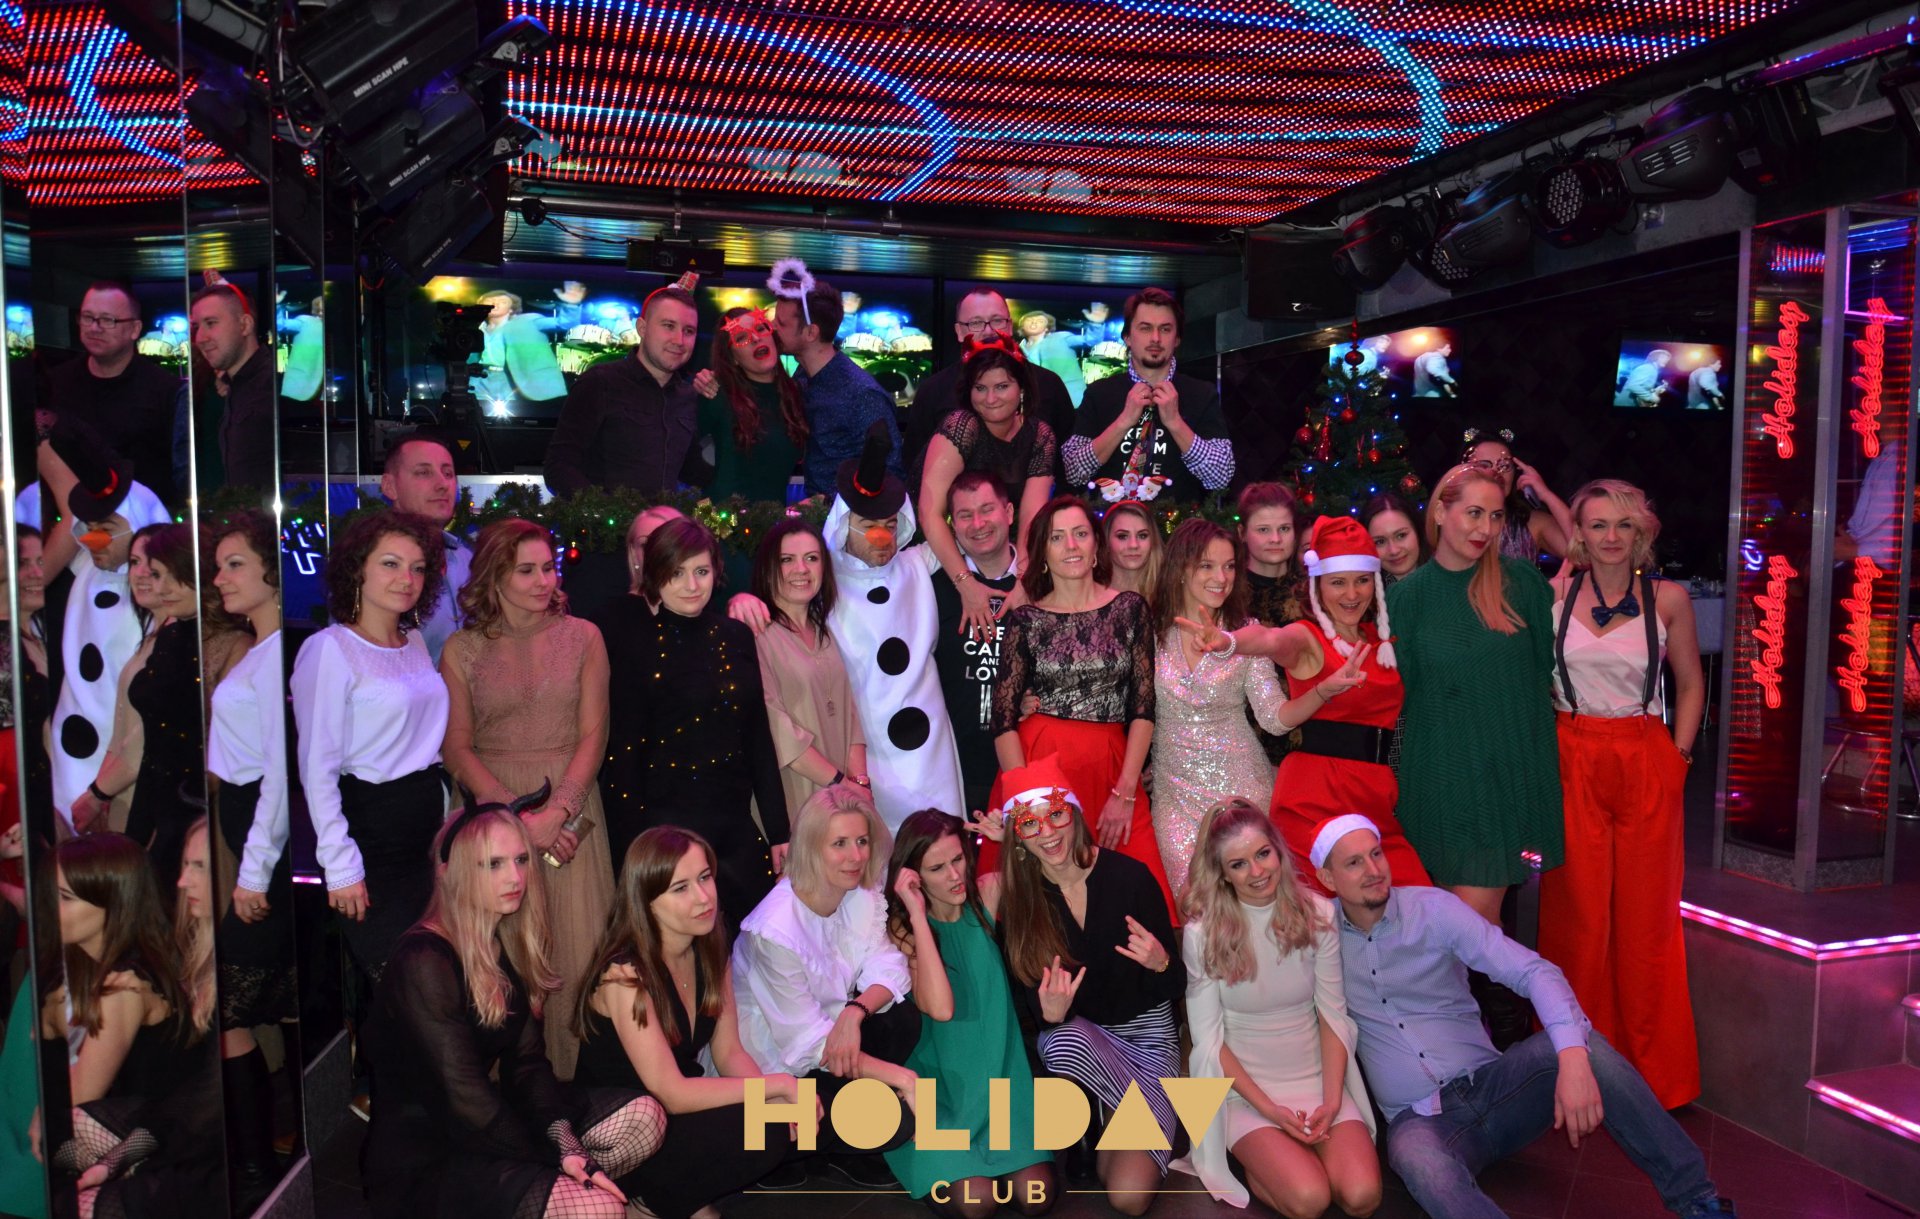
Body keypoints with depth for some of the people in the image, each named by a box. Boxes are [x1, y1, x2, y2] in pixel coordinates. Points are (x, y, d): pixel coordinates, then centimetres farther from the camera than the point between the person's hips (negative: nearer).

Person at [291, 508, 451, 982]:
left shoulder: (415, 642, 10)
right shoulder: (328, 649, -11)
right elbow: (317, 768, -13)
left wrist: (444, 818, 10)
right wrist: (341, 865, -15)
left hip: (427, 826, 7)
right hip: (371, 828, -7)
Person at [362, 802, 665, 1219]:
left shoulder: (507, 947, 7)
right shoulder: (423, 962, -19)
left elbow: (526, 1062, 2)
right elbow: (462, 1095, -20)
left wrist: (564, 1143, -14)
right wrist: (556, 1158, -15)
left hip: (491, 1128, 8)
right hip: (425, 1158, -8)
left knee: (644, 1116, -7)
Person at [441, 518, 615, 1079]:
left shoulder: (582, 637, 5)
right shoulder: (462, 650, 4)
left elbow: (593, 733, 0)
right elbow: (456, 748, 0)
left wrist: (557, 811, -12)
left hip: (571, 810, 0)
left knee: (576, 946, -2)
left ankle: (577, 1077, 11)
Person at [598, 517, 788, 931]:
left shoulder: (736, 636, 8)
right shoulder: (632, 641, -5)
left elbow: (759, 736, 11)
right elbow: (622, 749, -7)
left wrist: (778, 830, 9)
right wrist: (630, 850, -10)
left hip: (737, 827, 5)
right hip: (664, 825, -4)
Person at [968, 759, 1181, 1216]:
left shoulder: (1131, 877, -17)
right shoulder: (1017, 896, -10)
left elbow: (1173, 990, -9)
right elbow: (1041, 1018, -6)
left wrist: (1160, 964, -32)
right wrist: (1050, 1014, -30)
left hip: (1146, 1035, -2)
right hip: (1077, 1036, 2)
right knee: (1063, 1041, -37)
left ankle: (1116, 1115, 12)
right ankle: (1114, 1125, -5)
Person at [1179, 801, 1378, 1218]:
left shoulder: (1317, 914, -5)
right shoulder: (1202, 932, -13)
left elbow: (1333, 1014, -1)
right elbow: (1209, 1039, -8)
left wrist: (1331, 1100, -12)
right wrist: (1269, 1109, -16)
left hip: (1319, 1077, 3)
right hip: (1245, 1085, -3)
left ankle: (1303, 1148, 10)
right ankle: (1260, 1166, 7)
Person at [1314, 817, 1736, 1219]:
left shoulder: (1432, 909, -4)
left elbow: (1534, 971, -14)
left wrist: (1573, 1058, -29)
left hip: (1489, 1085, 1)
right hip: (1420, 1119, -1)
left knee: (1581, 1044, -27)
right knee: (1415, 1157, -38)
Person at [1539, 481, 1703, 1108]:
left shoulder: (1668, 598, 2)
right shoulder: (1555, 594, 2)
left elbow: (1690, 682, 12)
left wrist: (1678, 755, 4)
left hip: (1647, 763, 0)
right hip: (1573, 762, 0)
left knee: (1646, 914, 4)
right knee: (1578, 910, 4)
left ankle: (1652, 1067, 19)